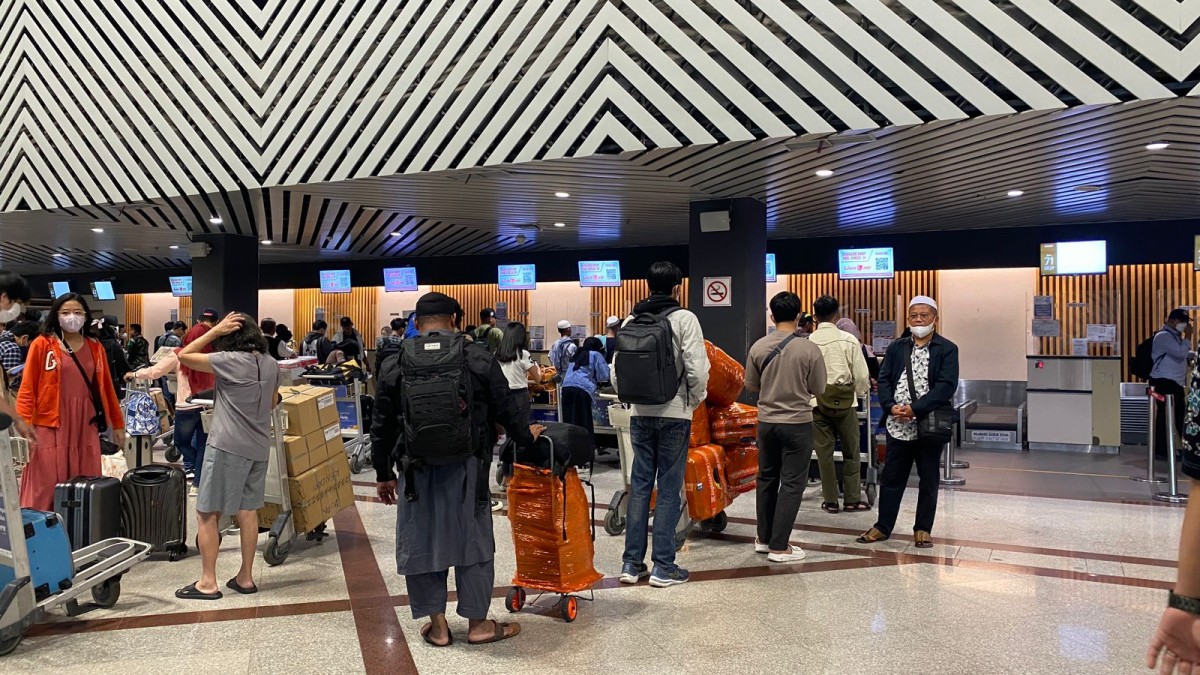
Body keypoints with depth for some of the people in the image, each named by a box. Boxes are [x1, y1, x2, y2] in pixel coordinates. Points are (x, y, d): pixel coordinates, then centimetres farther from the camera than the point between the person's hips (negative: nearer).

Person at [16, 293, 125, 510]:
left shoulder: (95, 347, 11)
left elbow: (106, 387, 14)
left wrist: (117, 423, 15)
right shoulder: (42, 344, 0)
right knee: (46, 489, -2)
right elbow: (27, 389, -3)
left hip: (86, 426, 3)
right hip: (51, 426, -3)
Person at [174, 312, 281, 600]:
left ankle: (208, 582, 6)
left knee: (206, 512, 3)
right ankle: (245, 577, 18)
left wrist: (216, 329, -4)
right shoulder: (271, 364, 7)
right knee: (248, 511, 13)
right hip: (259, 446, 7)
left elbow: (184, 355, -2)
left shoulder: (228, 360, -13)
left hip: (227, 445, -7)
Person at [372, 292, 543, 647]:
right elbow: (505, 408, 2)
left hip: (417, 469, 1)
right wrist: (525, 437, 21)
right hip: (467, 467, -1)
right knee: (473, 540, 10)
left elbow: (382, 426, 6)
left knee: (421, 543, 12)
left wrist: (384, 474, 16)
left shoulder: (395, 364, 2)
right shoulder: (479, 357, -2)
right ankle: (477, 623, 20)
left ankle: (437, 624, 21)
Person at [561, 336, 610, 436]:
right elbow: (604, 375, 5)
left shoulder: (578, 354, 26)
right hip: (582, 389, -5)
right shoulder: (596, 355, 9)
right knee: (584, 424, -4)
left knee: (569, 422, 6)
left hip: (566, 387, 5)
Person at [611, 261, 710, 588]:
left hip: (640, 414, 4)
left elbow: (616, 368, 5)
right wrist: (695, 401, 2)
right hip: (674, 415, -4)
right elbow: (697, 369, -15)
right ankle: (663, 567, 8)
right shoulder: (684, 319, -8)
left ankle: (632, 563, 16)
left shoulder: (631, 321, 5)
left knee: (639, 485, 11)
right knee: (669, 489, 3)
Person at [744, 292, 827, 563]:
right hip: (798, 423, -3)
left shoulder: (758, 348, -7)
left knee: (767, 478, 18)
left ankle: (764, 538, 27)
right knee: (792, 484, 5)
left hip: (766, 421, 4)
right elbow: (818, 389, -5)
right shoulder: (809, 349, -14)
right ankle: (779, 546, 6)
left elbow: (751, 385, 2)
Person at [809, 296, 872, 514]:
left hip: (817, 400, 1)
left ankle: (830, 501, 13)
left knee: (824, 451, 8)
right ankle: (853, 499, 16)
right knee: (851, 451, 12)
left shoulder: (808, 342, -2)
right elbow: (861, 374, -3)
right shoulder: (849, 340, -5)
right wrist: (862, 393, 16)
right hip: (843, 399, -1)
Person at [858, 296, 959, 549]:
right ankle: (883, 526, 18)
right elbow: (884, 379, 6)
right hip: (898, 425, 3)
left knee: (929, 480, 8)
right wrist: (891, 406, -12)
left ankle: (923, 529, 20)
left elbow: (947, 385, -12)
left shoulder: (947, 349, -2)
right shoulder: (896, 348, 11)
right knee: (891, 478, 8)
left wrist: (916, 409, -19)